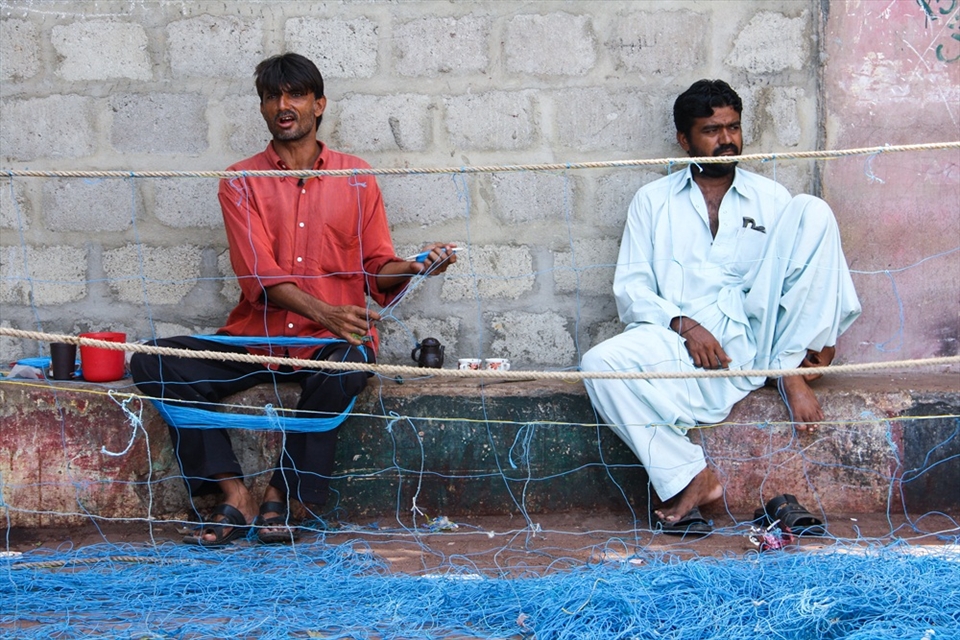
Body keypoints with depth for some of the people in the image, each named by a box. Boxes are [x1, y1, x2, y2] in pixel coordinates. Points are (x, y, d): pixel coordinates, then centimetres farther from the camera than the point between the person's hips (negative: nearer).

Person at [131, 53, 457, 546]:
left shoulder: (355, 177, 10)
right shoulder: (241, 182, 6)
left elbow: (378, 267, 9)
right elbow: (259, 275, -8)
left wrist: (414, 267, -16)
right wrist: (324, 312, -24)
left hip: (331, 339, -1)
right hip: (255, 336, 1)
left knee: (343, 370, -37)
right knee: (153, 364, -19)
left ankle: (281, 497, -19)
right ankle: (235, 496, -20)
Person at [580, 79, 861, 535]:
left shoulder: (770, 199, 16)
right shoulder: (653, 201, 15)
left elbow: (798, 274, 9)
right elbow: (631, 290, 6)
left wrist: (793, 367, -9)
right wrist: (683, 325, -14)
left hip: (756, 333, 0)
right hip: (681, 338, 0)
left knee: (812, 212, -15)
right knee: (601, 364, -31)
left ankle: (793, 369, -19)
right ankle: (691, 478, -23)